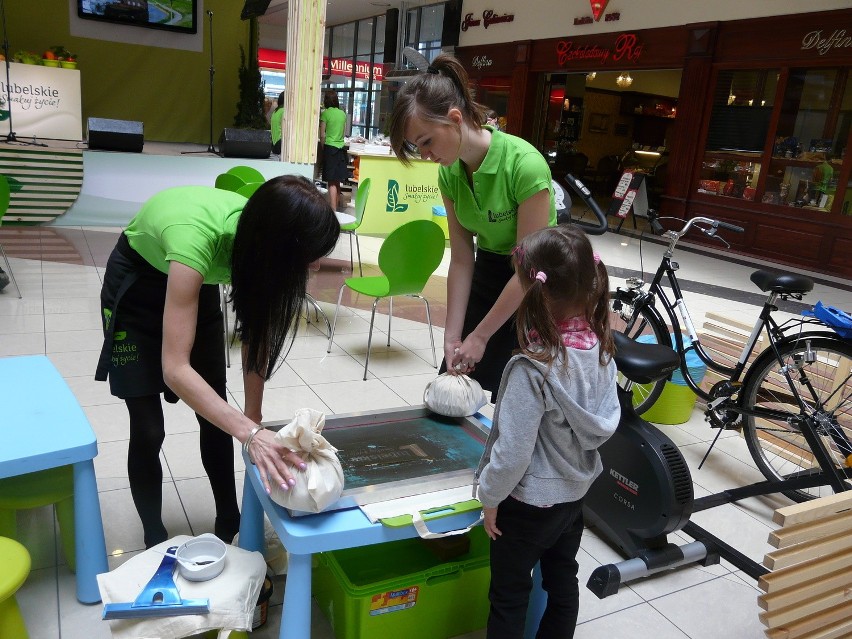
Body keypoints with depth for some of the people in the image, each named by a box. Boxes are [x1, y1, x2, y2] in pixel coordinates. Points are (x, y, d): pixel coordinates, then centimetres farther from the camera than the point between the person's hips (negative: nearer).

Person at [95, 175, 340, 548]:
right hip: (136, 284, -4)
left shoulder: (260, 233, -26)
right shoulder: (195, 238, -43)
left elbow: (256, 336, -16)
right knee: (148, 430, -5)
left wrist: (252, 417, -19)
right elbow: (175, 368, -44)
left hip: (199, 282, 5)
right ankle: (155, 541, 16)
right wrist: (251, 434, -50)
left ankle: (230, 523, 22)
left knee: (216, 415, 5)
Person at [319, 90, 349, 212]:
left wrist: (323, 148, 4)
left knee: (332, 183, -6)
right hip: (341, 148, 5)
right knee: (337, 182, 12)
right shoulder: (342, 113, 7)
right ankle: (336, 207, 19)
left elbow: (322, 135, -8)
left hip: (330, 148, -5)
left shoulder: (325, 113, -8)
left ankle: (333, 211, -8)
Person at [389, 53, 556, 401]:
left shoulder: (524, 164, -28)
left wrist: (479, 336, -17)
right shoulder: (450, 173, -8)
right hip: (487, 273, 6)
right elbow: (461, 259, -3)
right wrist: (452, 335, -7)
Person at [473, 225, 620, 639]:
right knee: (563, 581, 25)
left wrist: (490, 496, -10)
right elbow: (608, 421, 4)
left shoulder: (532, 369, -32)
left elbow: (514, 450, -26)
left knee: (509, 596, 14)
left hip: (530, 502, -7)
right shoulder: (601, 349, -10)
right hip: (576, 491, 7)